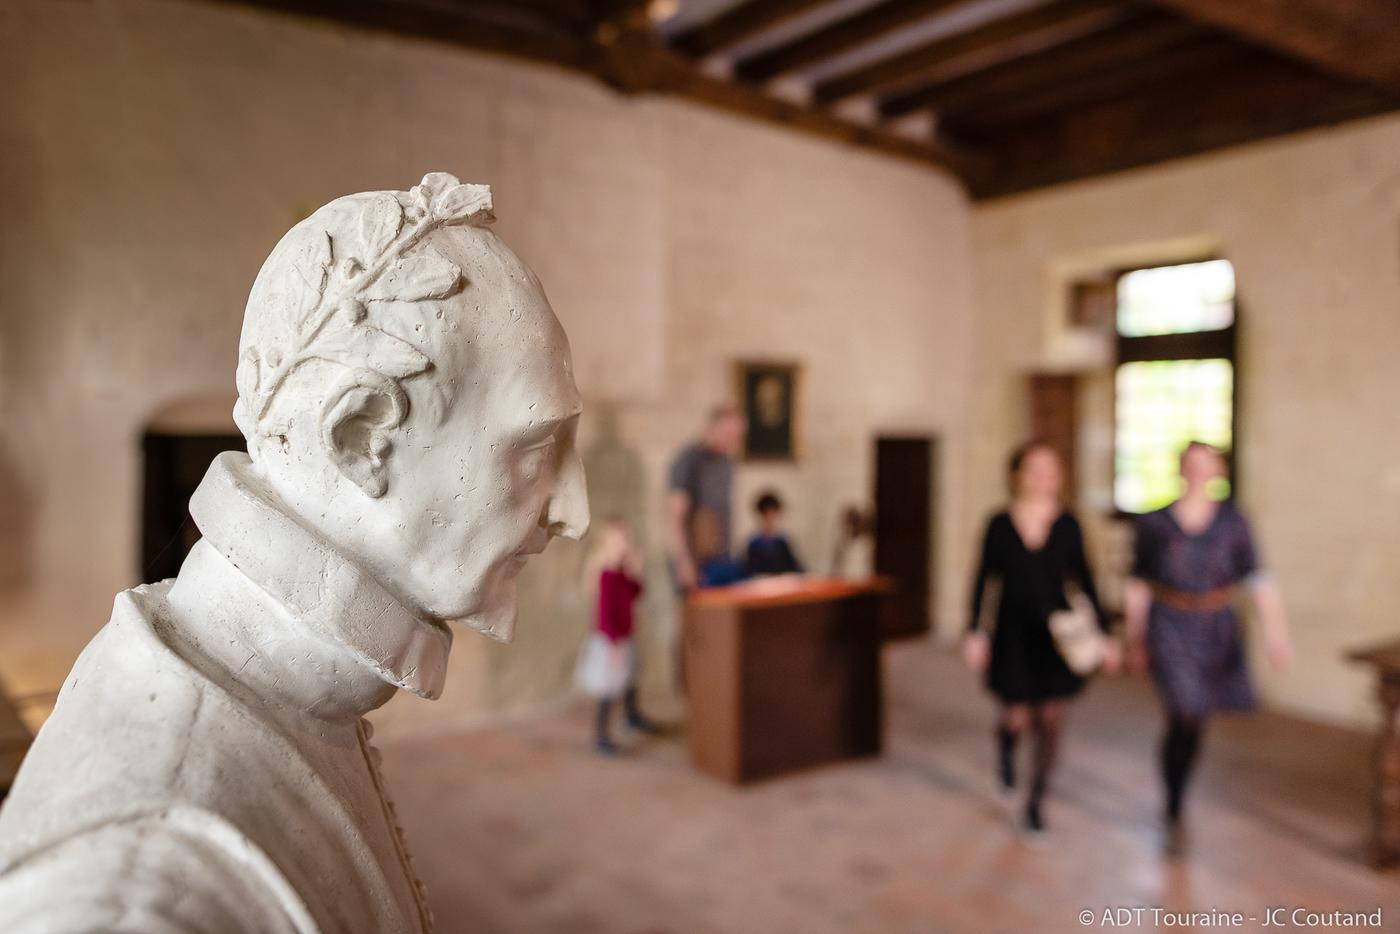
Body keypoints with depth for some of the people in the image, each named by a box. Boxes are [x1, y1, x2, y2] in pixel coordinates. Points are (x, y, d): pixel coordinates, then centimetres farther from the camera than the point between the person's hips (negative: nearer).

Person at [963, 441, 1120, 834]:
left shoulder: (1067, 525, -2)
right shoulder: (999, 525, -5)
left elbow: (1084, 580, 3)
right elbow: (984, 580, -1)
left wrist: (1103, 633, 1)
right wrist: (975, 632, -4)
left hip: (1055, 633, 1)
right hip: (1014, 633, -1)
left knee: (1051, 721, 4)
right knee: (1020, 719, 0)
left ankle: (1036, 802, 22)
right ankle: (1005, 740, 39)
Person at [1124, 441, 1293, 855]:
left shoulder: (1233, 522, -1)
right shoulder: (1154, 523, -3)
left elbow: (1258, 579, -10)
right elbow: (1137, 584, 4)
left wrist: (1275, 629, -24)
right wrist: (1135, 639, 7)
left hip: (1216, 633, 2)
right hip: (1170, 630, -2)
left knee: (1195, 721, 13)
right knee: (1185, 716, -15)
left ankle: (1176, 799, 37)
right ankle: (1174, 815, 3)